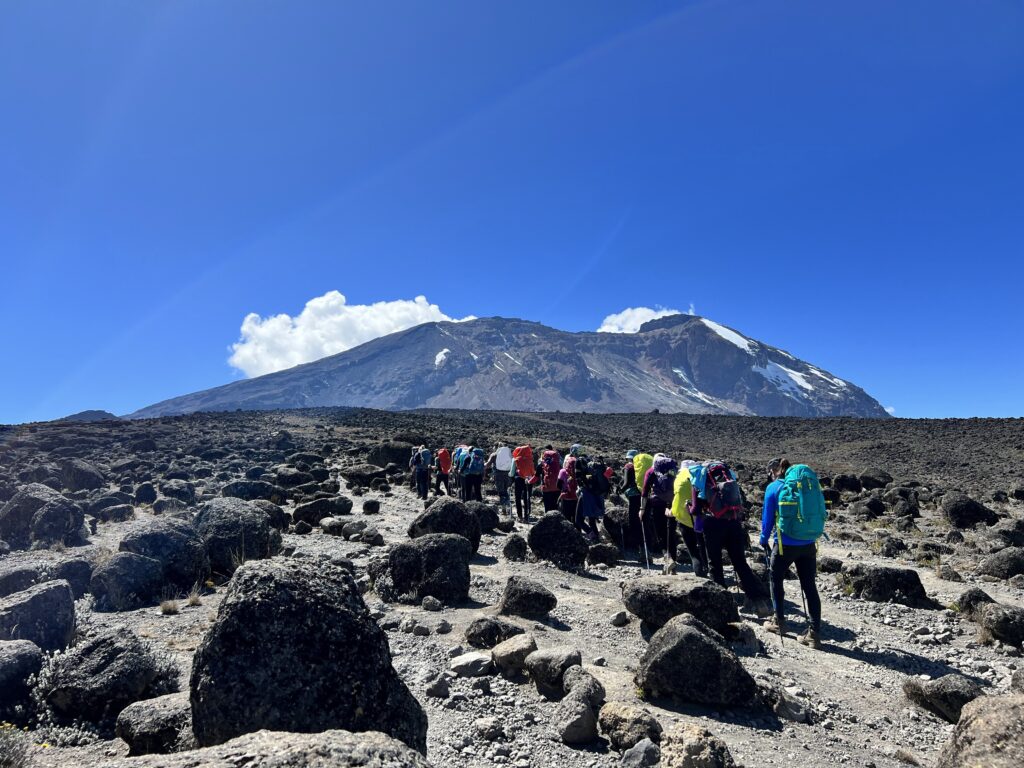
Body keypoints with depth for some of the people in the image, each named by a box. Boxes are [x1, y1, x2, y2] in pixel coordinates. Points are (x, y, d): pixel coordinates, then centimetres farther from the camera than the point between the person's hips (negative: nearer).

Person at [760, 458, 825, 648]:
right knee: (809, 586, 7)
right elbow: (820, 513, 13)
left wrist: (764, 540, 10)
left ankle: (779, 622, 24)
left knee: (776, 579, 17)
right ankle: (814, 633, 5)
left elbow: (768, 518, -3)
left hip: (785, 545, -4)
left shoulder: (773, 488, -6)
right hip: (808, 544, 4)